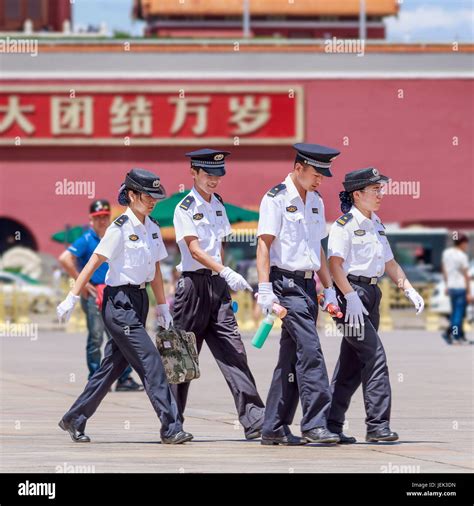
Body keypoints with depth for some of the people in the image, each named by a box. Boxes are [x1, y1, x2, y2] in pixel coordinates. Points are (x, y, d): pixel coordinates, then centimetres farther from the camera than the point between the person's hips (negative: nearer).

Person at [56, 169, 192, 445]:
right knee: (150, 361, -13)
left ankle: (74, 420, 22)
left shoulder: (153, 228, 11)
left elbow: (155, 270, 18)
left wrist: (163, 307, 18)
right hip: (119, 300, -8)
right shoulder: (120, 228, -11)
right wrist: (72, 299, -13)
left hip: (140, 299, 8)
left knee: (114, 365, 11)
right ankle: (171, 428, -14)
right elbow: (93, 264, -11)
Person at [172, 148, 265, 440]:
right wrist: (226, 272, -31)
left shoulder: (218, 205, 14)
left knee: (233, 352, -5)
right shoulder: (185, 208, -7)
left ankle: (255, 420, -14)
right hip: (194, 284, -6)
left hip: (218, 285, 6)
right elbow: (194, 249, -18)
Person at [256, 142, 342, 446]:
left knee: (292, 357, 7)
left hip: (308, 284, 8)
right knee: (310, 349, -17)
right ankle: (315, 423, -19)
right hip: (286, 283, -8)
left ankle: (274, 428, 10)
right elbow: (264, 244, -11)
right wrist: (265, 289, -19)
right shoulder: (276, 199, -7)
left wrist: (329, 288, 20)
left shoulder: (316, 201, 17)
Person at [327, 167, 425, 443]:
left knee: (353, 363, 9)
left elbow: (389, 262, 23)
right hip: (351, 291, -9)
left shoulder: (376, 224, 18)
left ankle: (332, 424, 14)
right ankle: (378, 425, -15)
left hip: (372, 294, 9)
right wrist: (351, 296, -25)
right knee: (374, 356, -14)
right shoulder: (344, 224, -8)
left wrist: (409, 289, 11)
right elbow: (335, 264, -16)